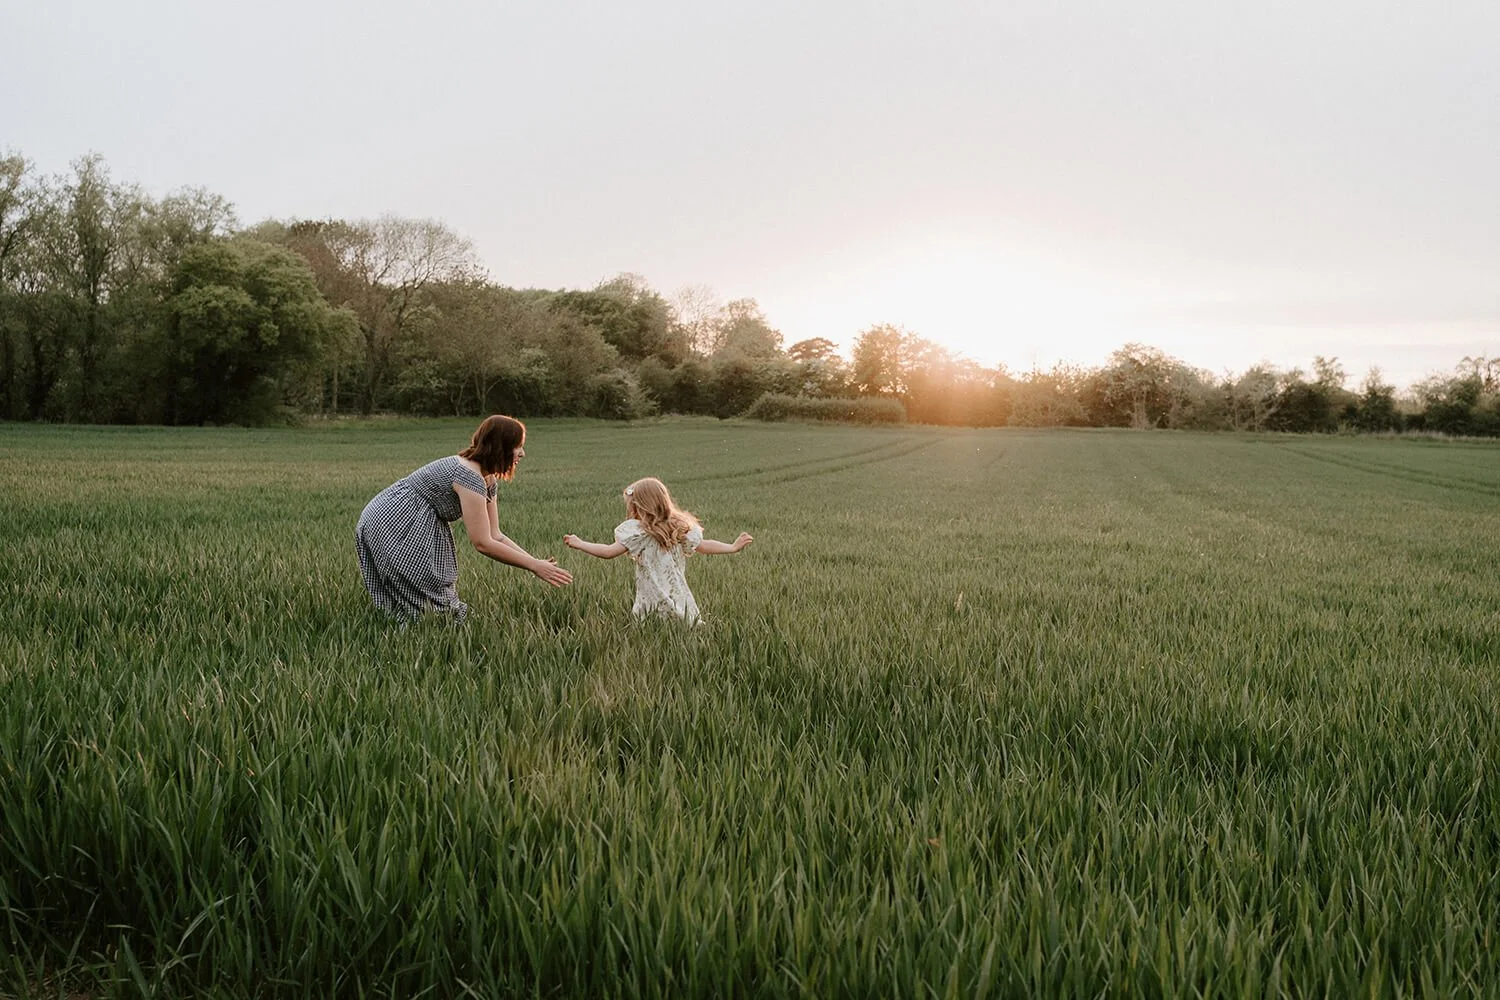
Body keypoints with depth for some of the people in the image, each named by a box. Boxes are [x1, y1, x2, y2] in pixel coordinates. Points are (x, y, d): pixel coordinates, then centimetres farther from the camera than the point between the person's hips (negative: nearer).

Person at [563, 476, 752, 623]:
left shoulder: (637, 532, -7)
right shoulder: (681, 527, 7)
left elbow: (609, 552, -7)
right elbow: (704, 546, 9)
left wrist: (579, 544, 3)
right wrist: (733, 547, 17)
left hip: (653, 606, -5)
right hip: (679, 600, 5)